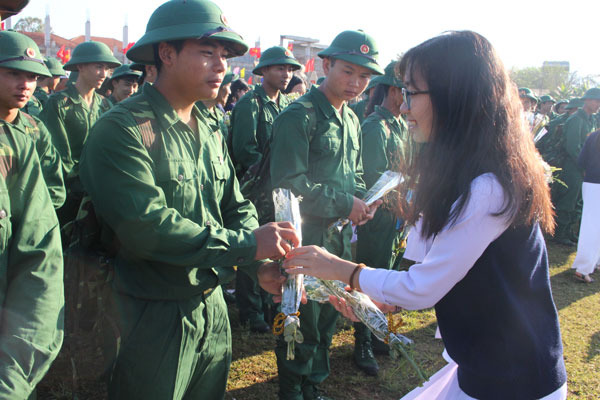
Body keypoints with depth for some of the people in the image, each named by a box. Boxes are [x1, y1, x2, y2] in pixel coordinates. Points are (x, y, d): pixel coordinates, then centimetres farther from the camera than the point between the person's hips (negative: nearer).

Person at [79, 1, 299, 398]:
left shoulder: (209, 133, 9)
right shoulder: (122, 130, -18)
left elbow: (236, 208, 7)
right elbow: (145, 226, -28)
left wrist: (260, 265, -12)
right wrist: (247, 245, -25)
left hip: (212, 306, 7)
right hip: (153, 317, -7)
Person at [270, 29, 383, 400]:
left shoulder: (352, 121, 13)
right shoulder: (299, 115, -14)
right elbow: (289, 181, -22)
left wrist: (362, 201, 0)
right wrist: (343, 205, -19)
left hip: (340, 237, 8)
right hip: (306, 238, -8)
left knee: (327, 317, 19)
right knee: (304, 323, 4)